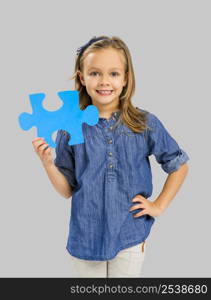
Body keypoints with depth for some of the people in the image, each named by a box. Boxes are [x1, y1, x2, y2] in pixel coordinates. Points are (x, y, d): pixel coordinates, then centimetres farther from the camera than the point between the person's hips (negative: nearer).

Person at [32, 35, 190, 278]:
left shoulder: (146, 124, -8)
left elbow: (179, 166, 6)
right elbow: (67, 190, -1)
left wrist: (159, 206, 0)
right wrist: (48, 163, -16)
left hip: (130, 238, 0)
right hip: (85, 237, 1)